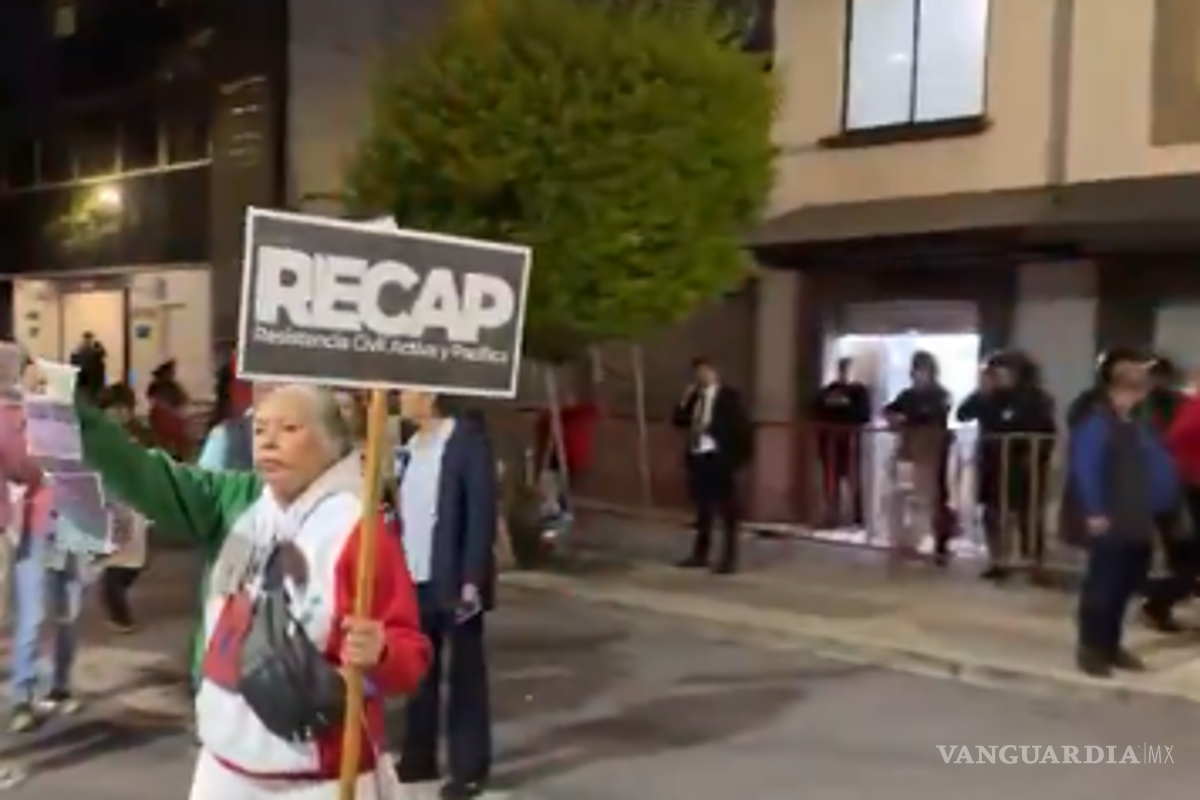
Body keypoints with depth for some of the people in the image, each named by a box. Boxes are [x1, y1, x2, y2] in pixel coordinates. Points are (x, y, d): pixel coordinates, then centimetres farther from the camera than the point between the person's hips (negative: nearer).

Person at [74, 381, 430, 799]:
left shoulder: (360, 532, -17)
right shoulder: (236, 502, 3)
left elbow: (410, 655, -17)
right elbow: (150, 480, -7)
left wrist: (379, 652, -39)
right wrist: (77, 413, -19)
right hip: (226, 764, 7)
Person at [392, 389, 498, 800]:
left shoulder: (467, 439, -10)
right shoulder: (408, 447, 12)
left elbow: (482, 512, -14)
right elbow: (403, 511, 12)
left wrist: (472, 580, -19)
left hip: (454, 581, -7)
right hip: (414, 580, 7)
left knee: (464, 676, 4)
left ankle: (470, 767, 14)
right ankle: (418, 759, 26)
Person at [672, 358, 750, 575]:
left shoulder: (729, 396, -3)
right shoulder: (694, 397, 16)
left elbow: (737, 425, -12)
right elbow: (678, 422, 15)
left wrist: (708, 427, -16)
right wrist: (684, 401, 0)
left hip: (719, 458, -7)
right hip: (697, 457, 7)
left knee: (727, 509, -3)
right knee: (702, 508, 14)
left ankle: (729, 559, 3)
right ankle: (700, 554, 23)